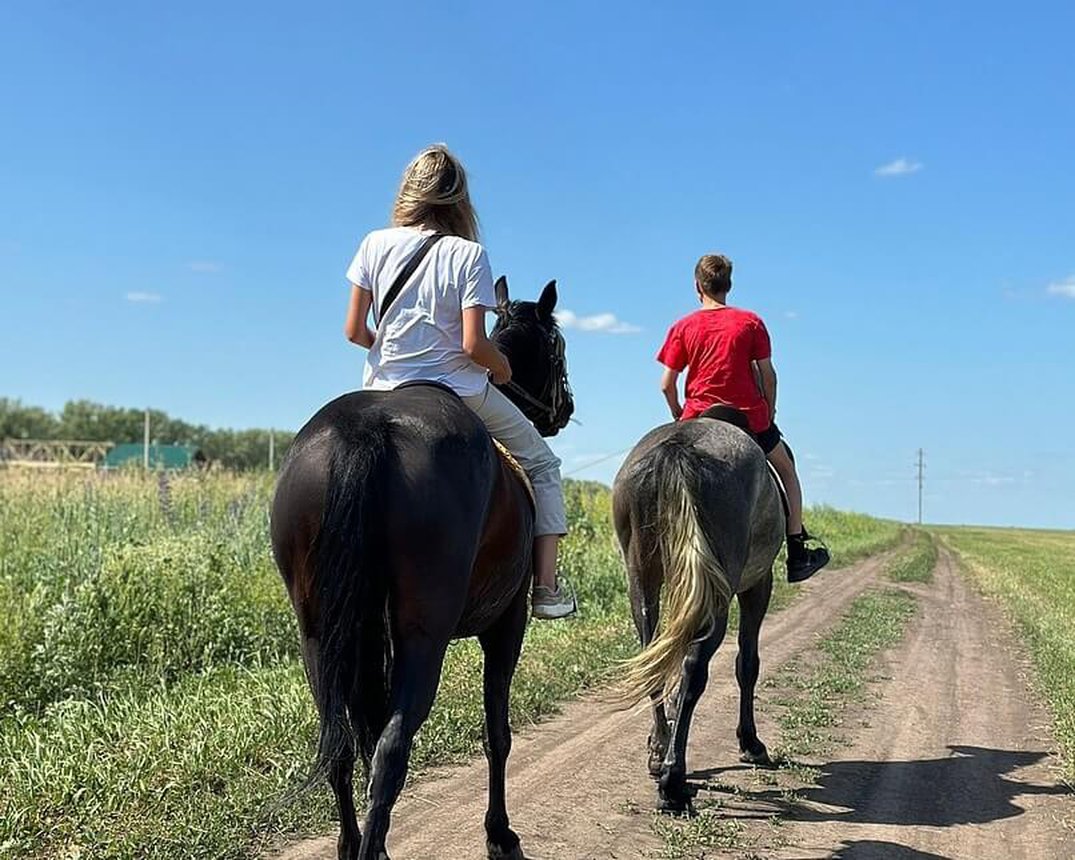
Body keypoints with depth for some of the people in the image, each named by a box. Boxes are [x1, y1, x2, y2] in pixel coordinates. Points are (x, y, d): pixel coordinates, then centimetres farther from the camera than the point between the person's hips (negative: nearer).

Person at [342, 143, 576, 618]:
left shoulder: (376, 245, -2)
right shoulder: (469, 255, -11)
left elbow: (354, 331, -1)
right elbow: (473, 344, -17)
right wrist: (502, 366, 4)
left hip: (386, 390, 3)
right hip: (458, 391, -3)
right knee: (540, 461, 17)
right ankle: (546, 585, 10)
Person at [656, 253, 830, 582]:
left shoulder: (683, 327, -1)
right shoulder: (751, 322, -1)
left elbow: (667, 384, -3)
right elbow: (767, 375, -2)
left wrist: (678, 415, 13)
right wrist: (769, 415, 11)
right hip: (749, 417, 0)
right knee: (786, 468, 21)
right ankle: (797, 554, 19)